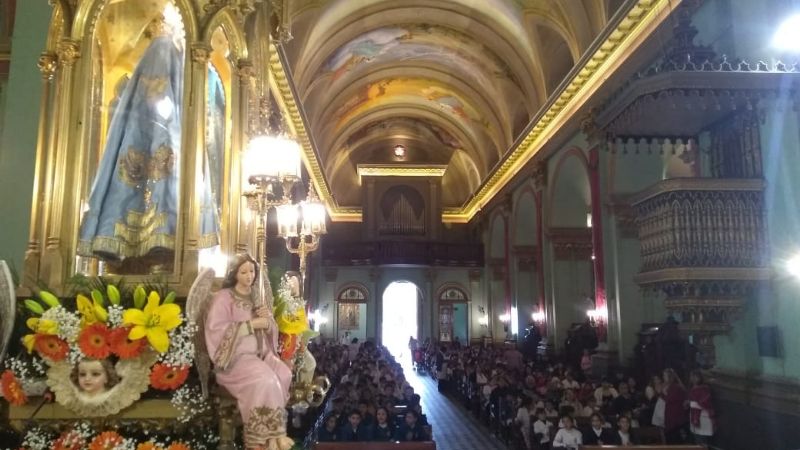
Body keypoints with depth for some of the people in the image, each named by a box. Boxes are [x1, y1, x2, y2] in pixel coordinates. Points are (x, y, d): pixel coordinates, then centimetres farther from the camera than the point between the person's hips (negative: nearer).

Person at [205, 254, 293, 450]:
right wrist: (251, 324, -17)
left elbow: (271, 330, 18)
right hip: (236, 356, -6)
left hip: (261, 353, 6)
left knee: (283, 374, -24)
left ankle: (272, 433, -14)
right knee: (264, 379, -31)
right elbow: (215, 328, -16)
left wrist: (268, 319, -6)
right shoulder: (223, 297, -2)